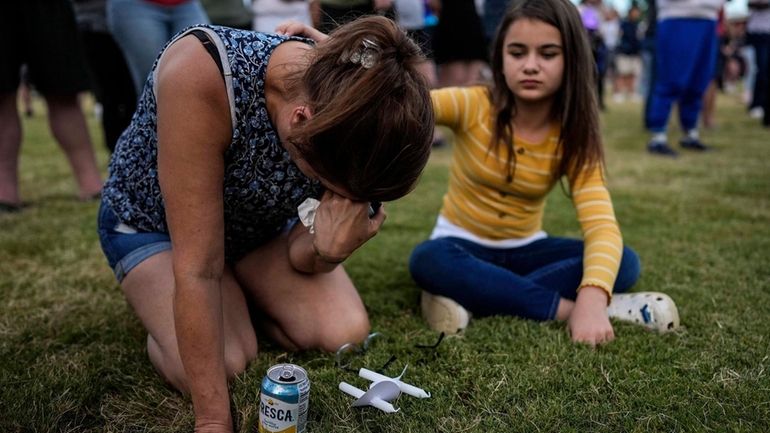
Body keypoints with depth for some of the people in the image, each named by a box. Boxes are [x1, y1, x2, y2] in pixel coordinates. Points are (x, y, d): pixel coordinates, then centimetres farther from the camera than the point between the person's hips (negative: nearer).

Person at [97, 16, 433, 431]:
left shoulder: (346, 115, -25)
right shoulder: (200, 73, -41)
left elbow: (300, 257, -15)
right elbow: (198, 266, -36)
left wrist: (328, 249, -39)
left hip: (257, 222, 4)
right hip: (150, 220, -3)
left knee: (345, 333, -15)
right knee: (224, 361, -26)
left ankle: (239, 295, 14)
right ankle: (160, 304, 8)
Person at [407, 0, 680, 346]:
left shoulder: (573, 139, -11)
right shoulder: (473, 105, -16)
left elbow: (602, 227, -24)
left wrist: (591, 298, -44)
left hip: (525, 250, 3)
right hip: (463, 246, -2)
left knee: (625, 262, -21)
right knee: (429, 260, -36)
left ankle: (471, 297, -29)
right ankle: (564, 308, -29)